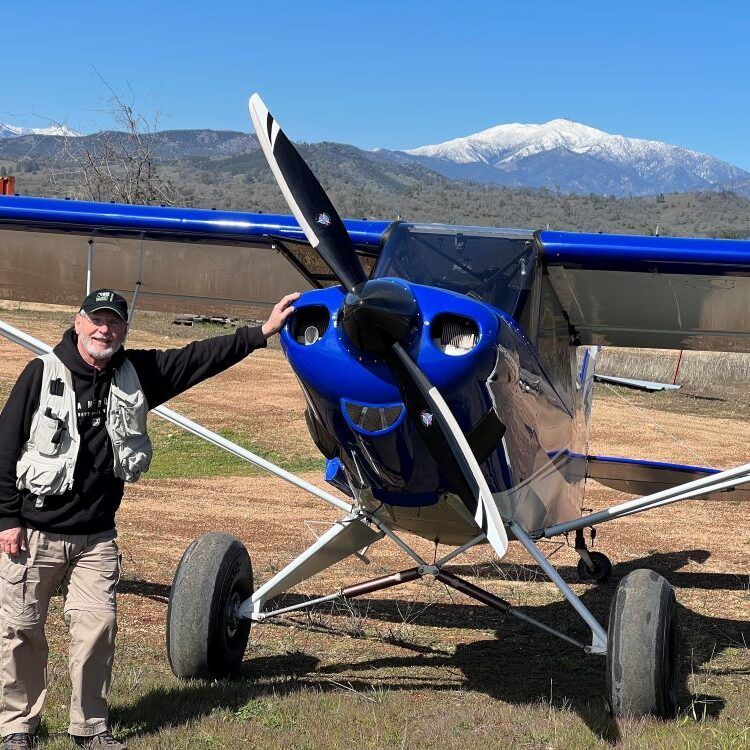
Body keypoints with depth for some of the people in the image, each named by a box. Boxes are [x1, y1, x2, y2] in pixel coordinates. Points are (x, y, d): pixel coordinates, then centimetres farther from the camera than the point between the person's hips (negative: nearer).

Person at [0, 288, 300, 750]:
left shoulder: (136, 374, 4)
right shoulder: (43, 374, -7)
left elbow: (203, 357, 5)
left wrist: (263, 332, 0)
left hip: (97, 537, 3)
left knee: (98, 628, 0)